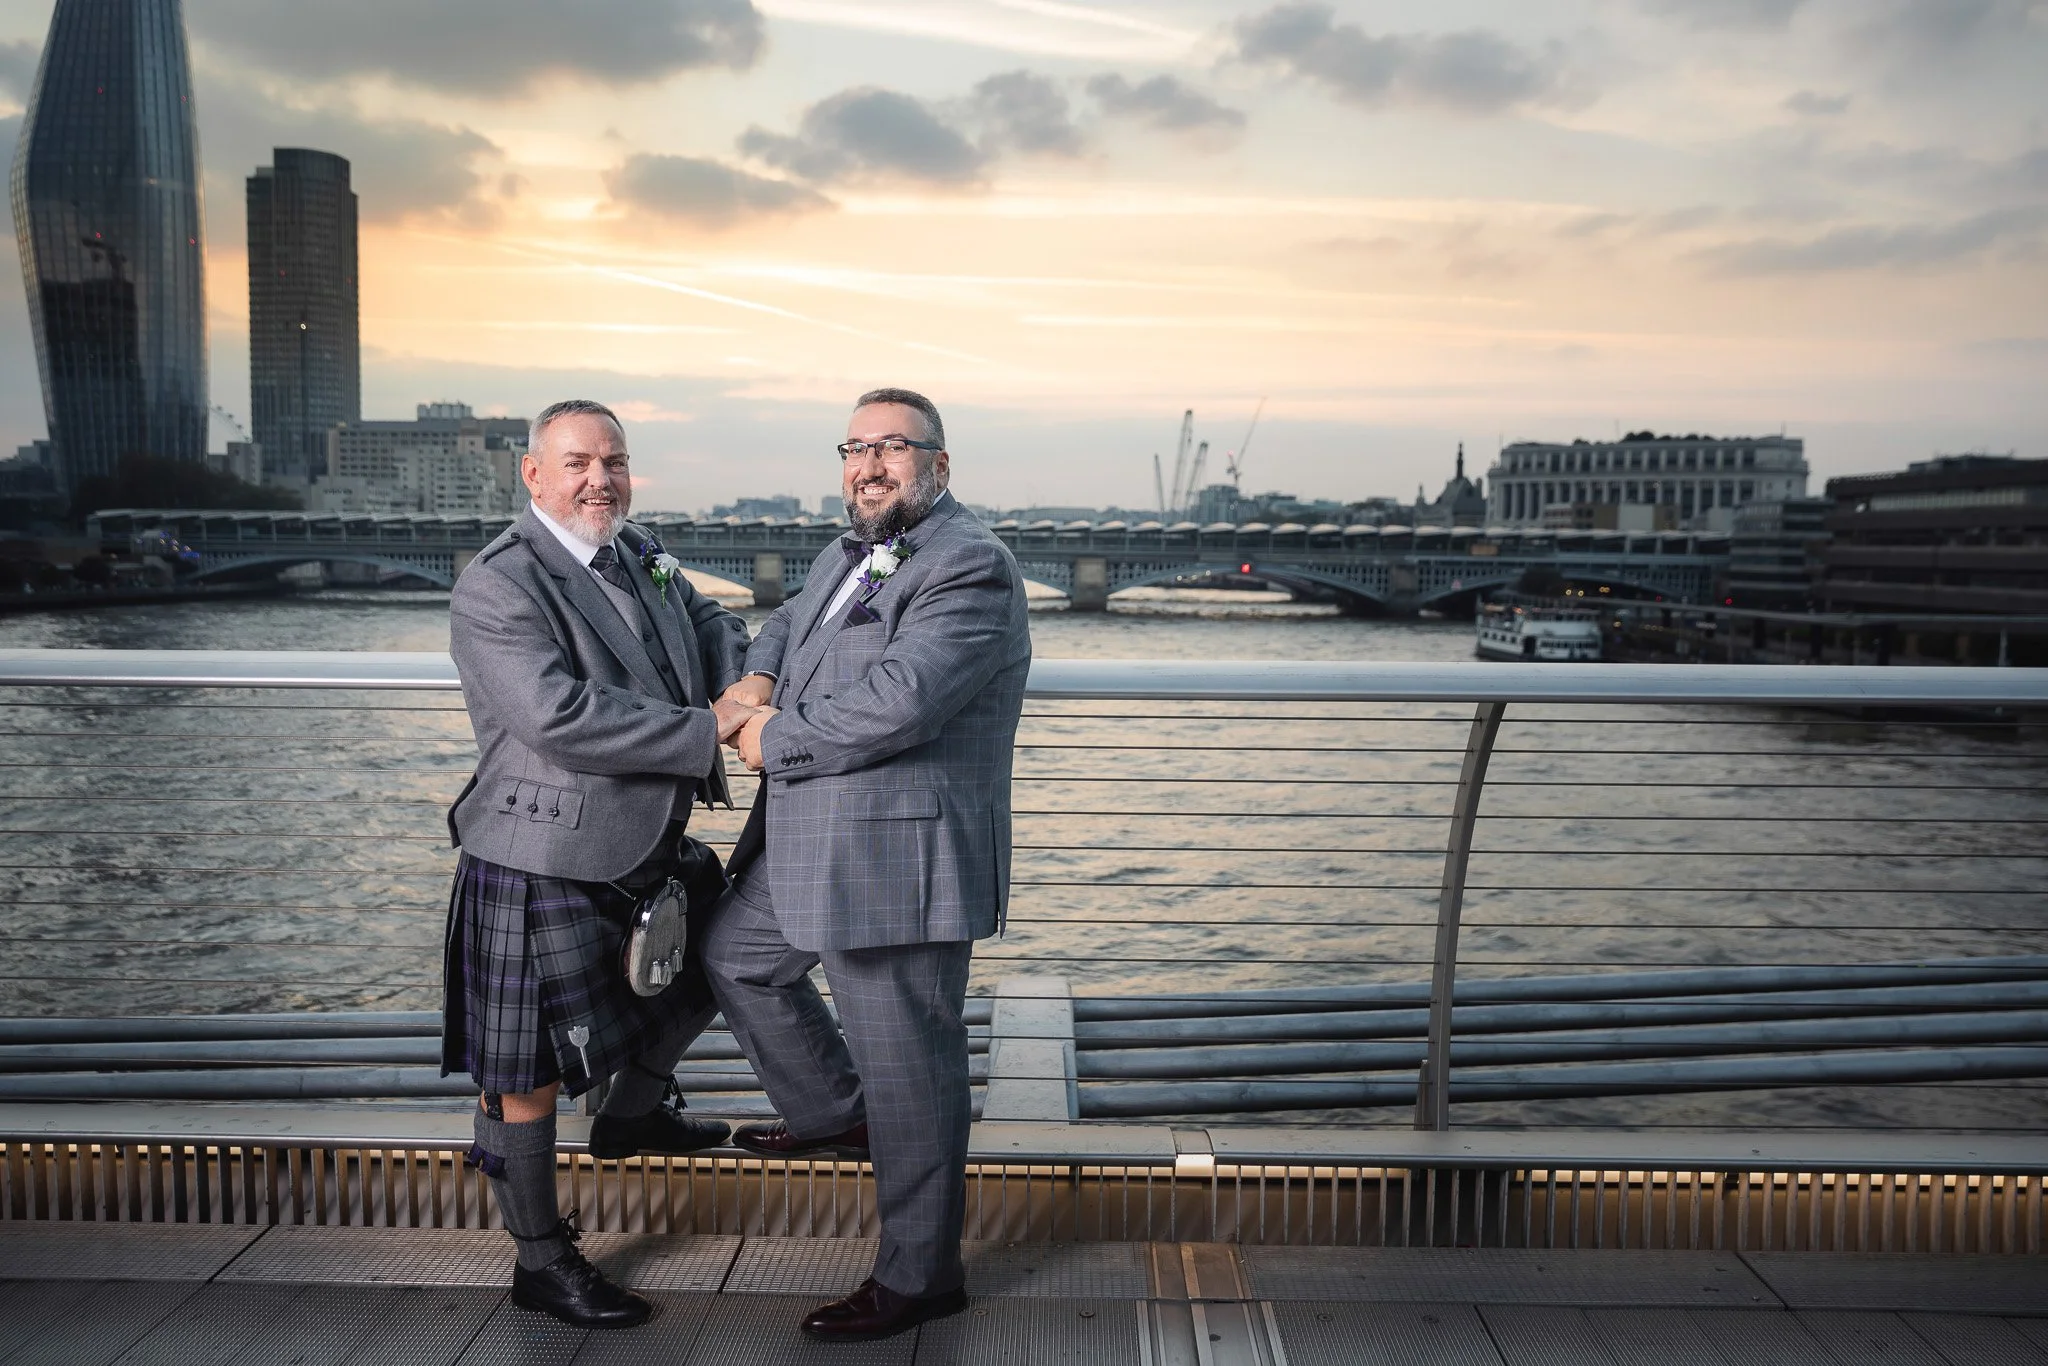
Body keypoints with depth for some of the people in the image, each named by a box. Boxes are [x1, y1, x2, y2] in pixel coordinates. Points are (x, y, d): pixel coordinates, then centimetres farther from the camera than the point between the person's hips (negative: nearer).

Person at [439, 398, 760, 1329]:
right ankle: (542, 1263, 22)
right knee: (527, 1076, 5)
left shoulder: (641, 557, 8)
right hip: (542, 868, -8)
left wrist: (744, 688, -3)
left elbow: (711, 625, 20)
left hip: (645, 850, 9)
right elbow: (561, 718, -29)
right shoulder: (497, 588, -18)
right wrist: (706, 730, -24)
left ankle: (634, 1111, 46)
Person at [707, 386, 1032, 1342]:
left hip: (902, 860, -10)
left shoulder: (970, 567, -18)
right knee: (734, 954, 27)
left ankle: (919, 1278, 19)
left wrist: (773, 741, -14)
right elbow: (790, 620, 27)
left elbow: (897, 701, -28)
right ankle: (835, 1114, 44)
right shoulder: (849, 554, 13)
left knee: (908, 1070, 2)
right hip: (810, 849, 10)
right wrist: (756, 675, 3)